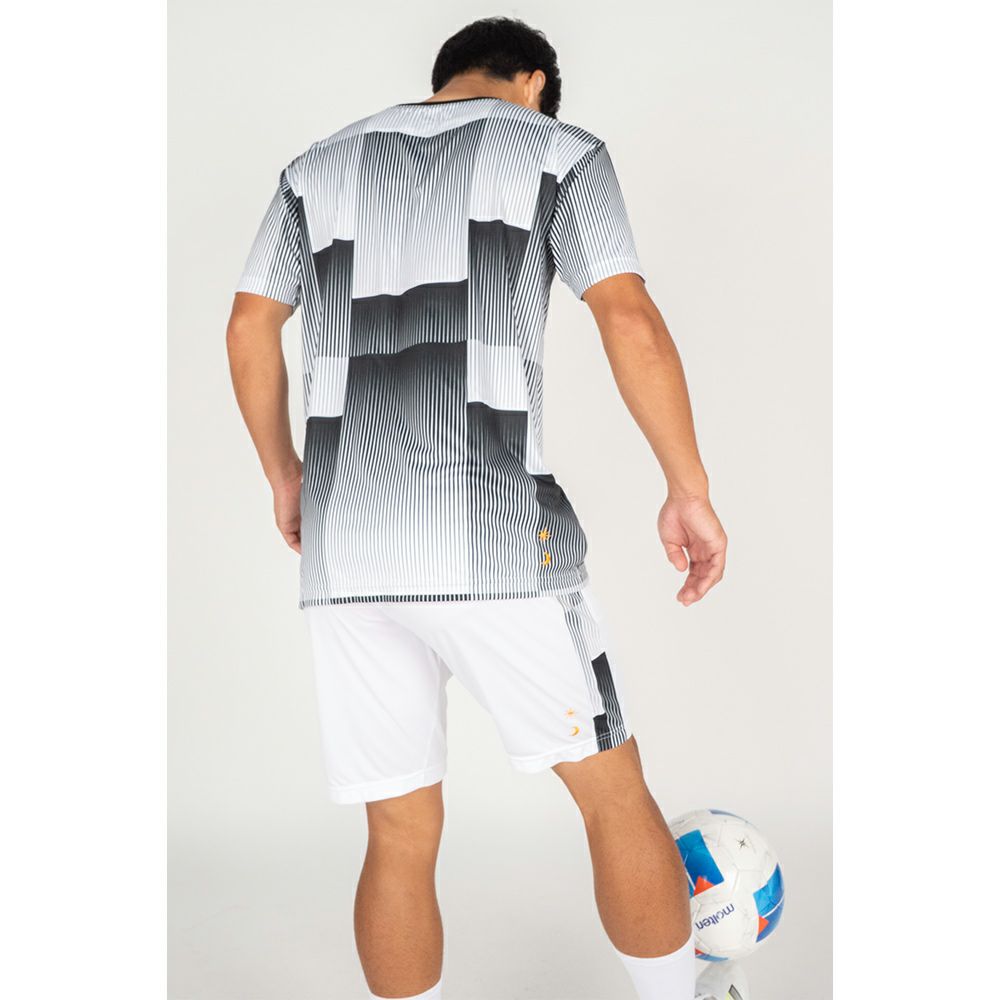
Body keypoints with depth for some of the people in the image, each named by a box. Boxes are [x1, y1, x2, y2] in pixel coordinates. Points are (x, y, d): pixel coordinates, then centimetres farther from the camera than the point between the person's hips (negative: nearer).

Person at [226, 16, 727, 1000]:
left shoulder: (317, 166, 19)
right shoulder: (555, 148, 9)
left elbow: (249, 329, 15)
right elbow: (630, 322, -3)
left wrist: (286, 478, 24)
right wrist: (690, 492, 1)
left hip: (344, 548, 4)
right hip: (497, 541, -3)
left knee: (400, 834, 12)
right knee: (613, 793, 12)